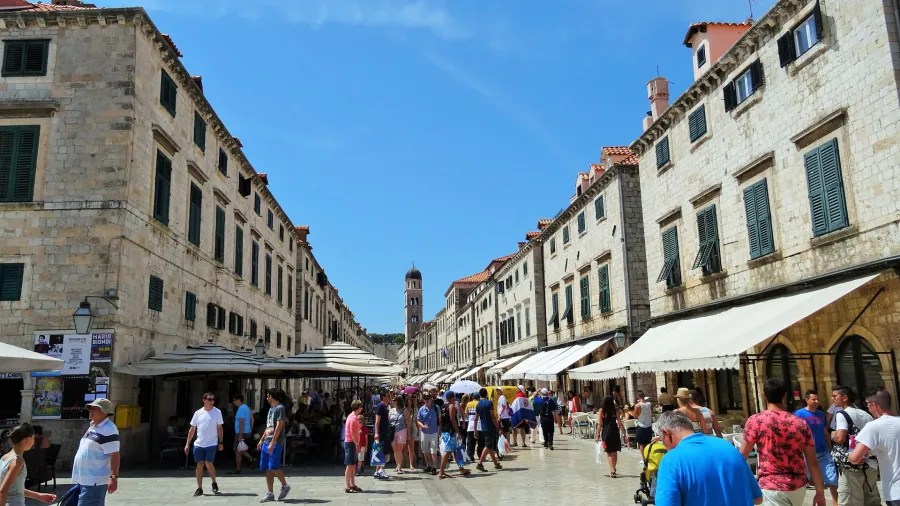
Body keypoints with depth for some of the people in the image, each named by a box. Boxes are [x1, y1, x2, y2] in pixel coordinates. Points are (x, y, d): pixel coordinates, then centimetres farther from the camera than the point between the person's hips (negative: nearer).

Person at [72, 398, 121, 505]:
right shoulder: (93, 426, 15)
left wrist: (114, 477, -25)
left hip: (94, 481, -10)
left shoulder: (108, 430, -16)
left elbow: (114, 455, -20)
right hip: (85, 479, 10)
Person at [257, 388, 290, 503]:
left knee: (273, 467, -11)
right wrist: (261, 440, 19)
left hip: (276, 443, -8)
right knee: (267, 469, 6)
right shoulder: (271, 408, 17)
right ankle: (270, 494, 10)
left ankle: (285, 486, 8)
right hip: (267, 442, 8)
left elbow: (279, 426, -16)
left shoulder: (280, 408, -10)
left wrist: (272, 443, -20)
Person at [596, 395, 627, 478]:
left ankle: (612, 471, -7)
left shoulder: (602, 410, -3)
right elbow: (620, 423, -2)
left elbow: (600, 424, -5)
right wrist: (625, 434, 3)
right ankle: (613, 470, 24)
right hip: (615, 431, 2)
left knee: (609, 453, 4)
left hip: (606, 432, -1)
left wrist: (598, 434, 1)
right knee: (614, 452, 15)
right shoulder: (615, 411, 0)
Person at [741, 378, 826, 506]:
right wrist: (820, 493, 8)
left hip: (772, 487, -5)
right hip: (798, 486, 5)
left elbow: (742, 457, -7)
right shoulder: (801, 424, 2)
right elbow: (813, 462, 2)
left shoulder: (755, 421, -9)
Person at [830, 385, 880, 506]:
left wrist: (833, 436, 0)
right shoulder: (867, 415, 16)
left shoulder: (841, 414, -8)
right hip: (870, 465, 8)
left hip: (851, 466, -8)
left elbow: (840, 438, -20)